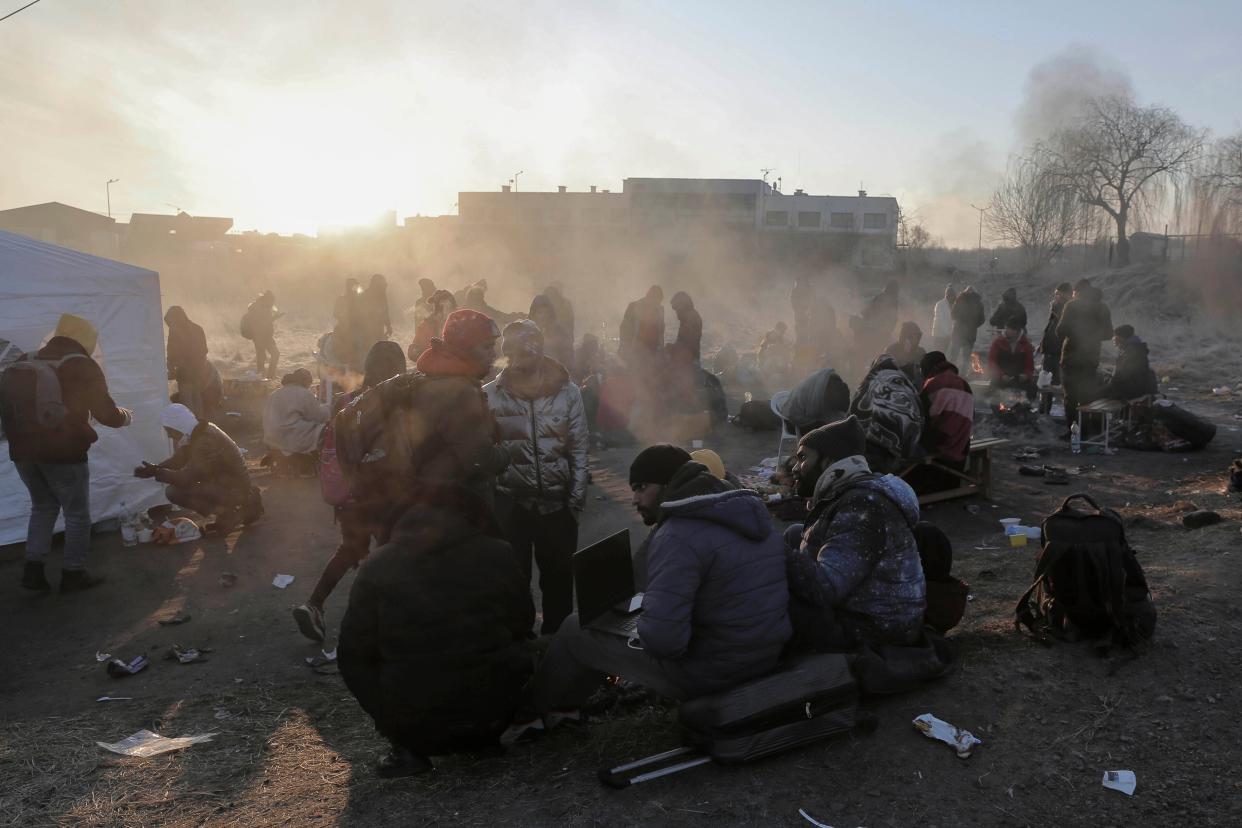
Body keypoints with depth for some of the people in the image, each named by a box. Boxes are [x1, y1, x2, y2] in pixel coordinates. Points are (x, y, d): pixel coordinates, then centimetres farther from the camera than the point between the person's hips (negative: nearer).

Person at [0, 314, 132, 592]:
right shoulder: (83, 367, -6)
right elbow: (107, 414, -5)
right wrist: (127, 416, 15)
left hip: (23, 451, 6)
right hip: (64, 453, -6)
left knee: (43, 507, 22)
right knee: (77, 513, 7)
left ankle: (33, 569, 15)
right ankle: (73, 573, 10)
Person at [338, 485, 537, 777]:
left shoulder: (378, 564, -6)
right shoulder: (497, 554, -4)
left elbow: (355, 651, -2)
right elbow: (522, 623, 7)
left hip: (416, 727, -2)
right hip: (495, 711, 2)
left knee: (354, 663, 22)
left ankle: (409, 751, 9)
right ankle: (486, 736, 20)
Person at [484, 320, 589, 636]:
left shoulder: (567, 391, -3)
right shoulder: (490, 395, -4)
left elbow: (579, 448, 0)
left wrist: (576, 499, -4)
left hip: (557, 501, 1)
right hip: (509, 502, -1)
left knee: (559, 577, 11)